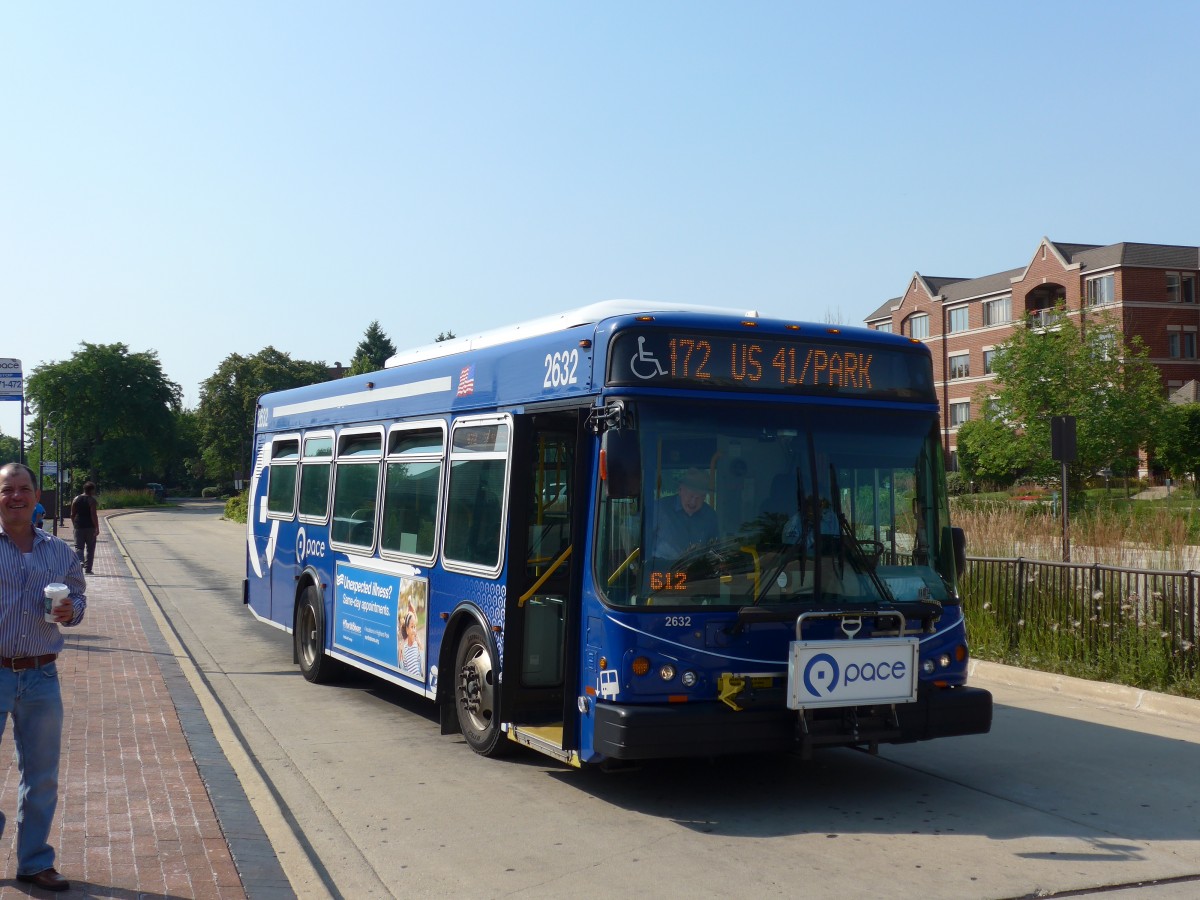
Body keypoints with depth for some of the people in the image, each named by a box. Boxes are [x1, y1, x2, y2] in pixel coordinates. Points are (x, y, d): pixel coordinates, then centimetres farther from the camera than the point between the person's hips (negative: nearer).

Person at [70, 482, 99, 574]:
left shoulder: (76, 499, 7)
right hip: (90, 527, -3)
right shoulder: (92, 500, -8)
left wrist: (74, 526, 20)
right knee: (90, 548, 6)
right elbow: (94, 515, -15)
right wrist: (97, 528, -13)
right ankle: (88, 569, 7)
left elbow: (72, 515, 10)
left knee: (78, 547, 4)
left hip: (78, 526, 3)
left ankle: (80, 561, -23)